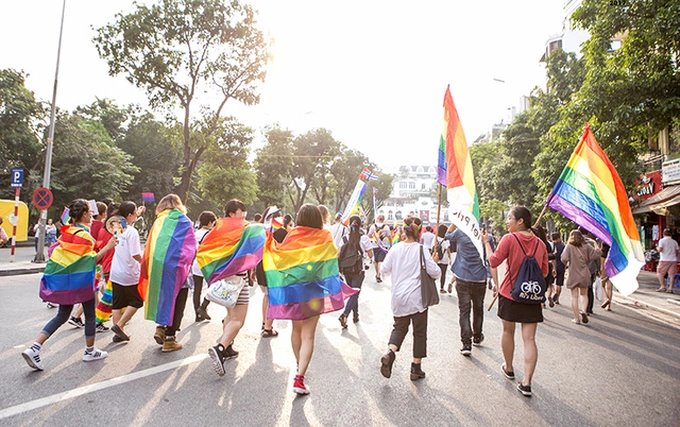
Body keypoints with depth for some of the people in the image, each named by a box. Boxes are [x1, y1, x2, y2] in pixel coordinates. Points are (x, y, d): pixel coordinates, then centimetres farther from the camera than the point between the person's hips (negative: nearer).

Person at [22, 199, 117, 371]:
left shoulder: (67, 231, 6)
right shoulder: (84, 234, -17)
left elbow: (55, 252, 12)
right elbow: (92, 260, -20)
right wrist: (108, 247, -17)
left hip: (63, 280, 7)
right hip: (81, 280, -7)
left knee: (62, 316, 16)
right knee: (90, 315, 10)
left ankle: (34, 348, 2)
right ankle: (90, 351, 21)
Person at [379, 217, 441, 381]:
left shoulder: (395, 248, -2)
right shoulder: (421, 250, -10)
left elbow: (384, 269, 5)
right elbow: (435, 273, -9)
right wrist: (435, 262, 9)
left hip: (398, 297, 3)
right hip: (417, 297, -3)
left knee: (400, 327, 20)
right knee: (419, 332, 14)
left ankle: (389, 353, -5)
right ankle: (416, 368, 20)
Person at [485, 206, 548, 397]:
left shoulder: (509, 239, -13)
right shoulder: (540, 243, 0)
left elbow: (494, 262, -10)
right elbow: (544, 271, 7)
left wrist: (486, 242, 0)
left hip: (509, 293, -2)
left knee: (508, 331, 18)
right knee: (529, 339, 4)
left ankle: (508, 368, 35)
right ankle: (526, 383, 1)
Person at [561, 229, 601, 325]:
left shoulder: (569, 246, -6)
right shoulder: (586, 246, 1)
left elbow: (564, 258, -16)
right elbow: (596, 255, -7)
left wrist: (566, 264, 3)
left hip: (573, 274, -2)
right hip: (584, 274, 2)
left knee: (574, 296, 5)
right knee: (584, 294, 19)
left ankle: (576, 318, 8)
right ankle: (584, 311, -4)